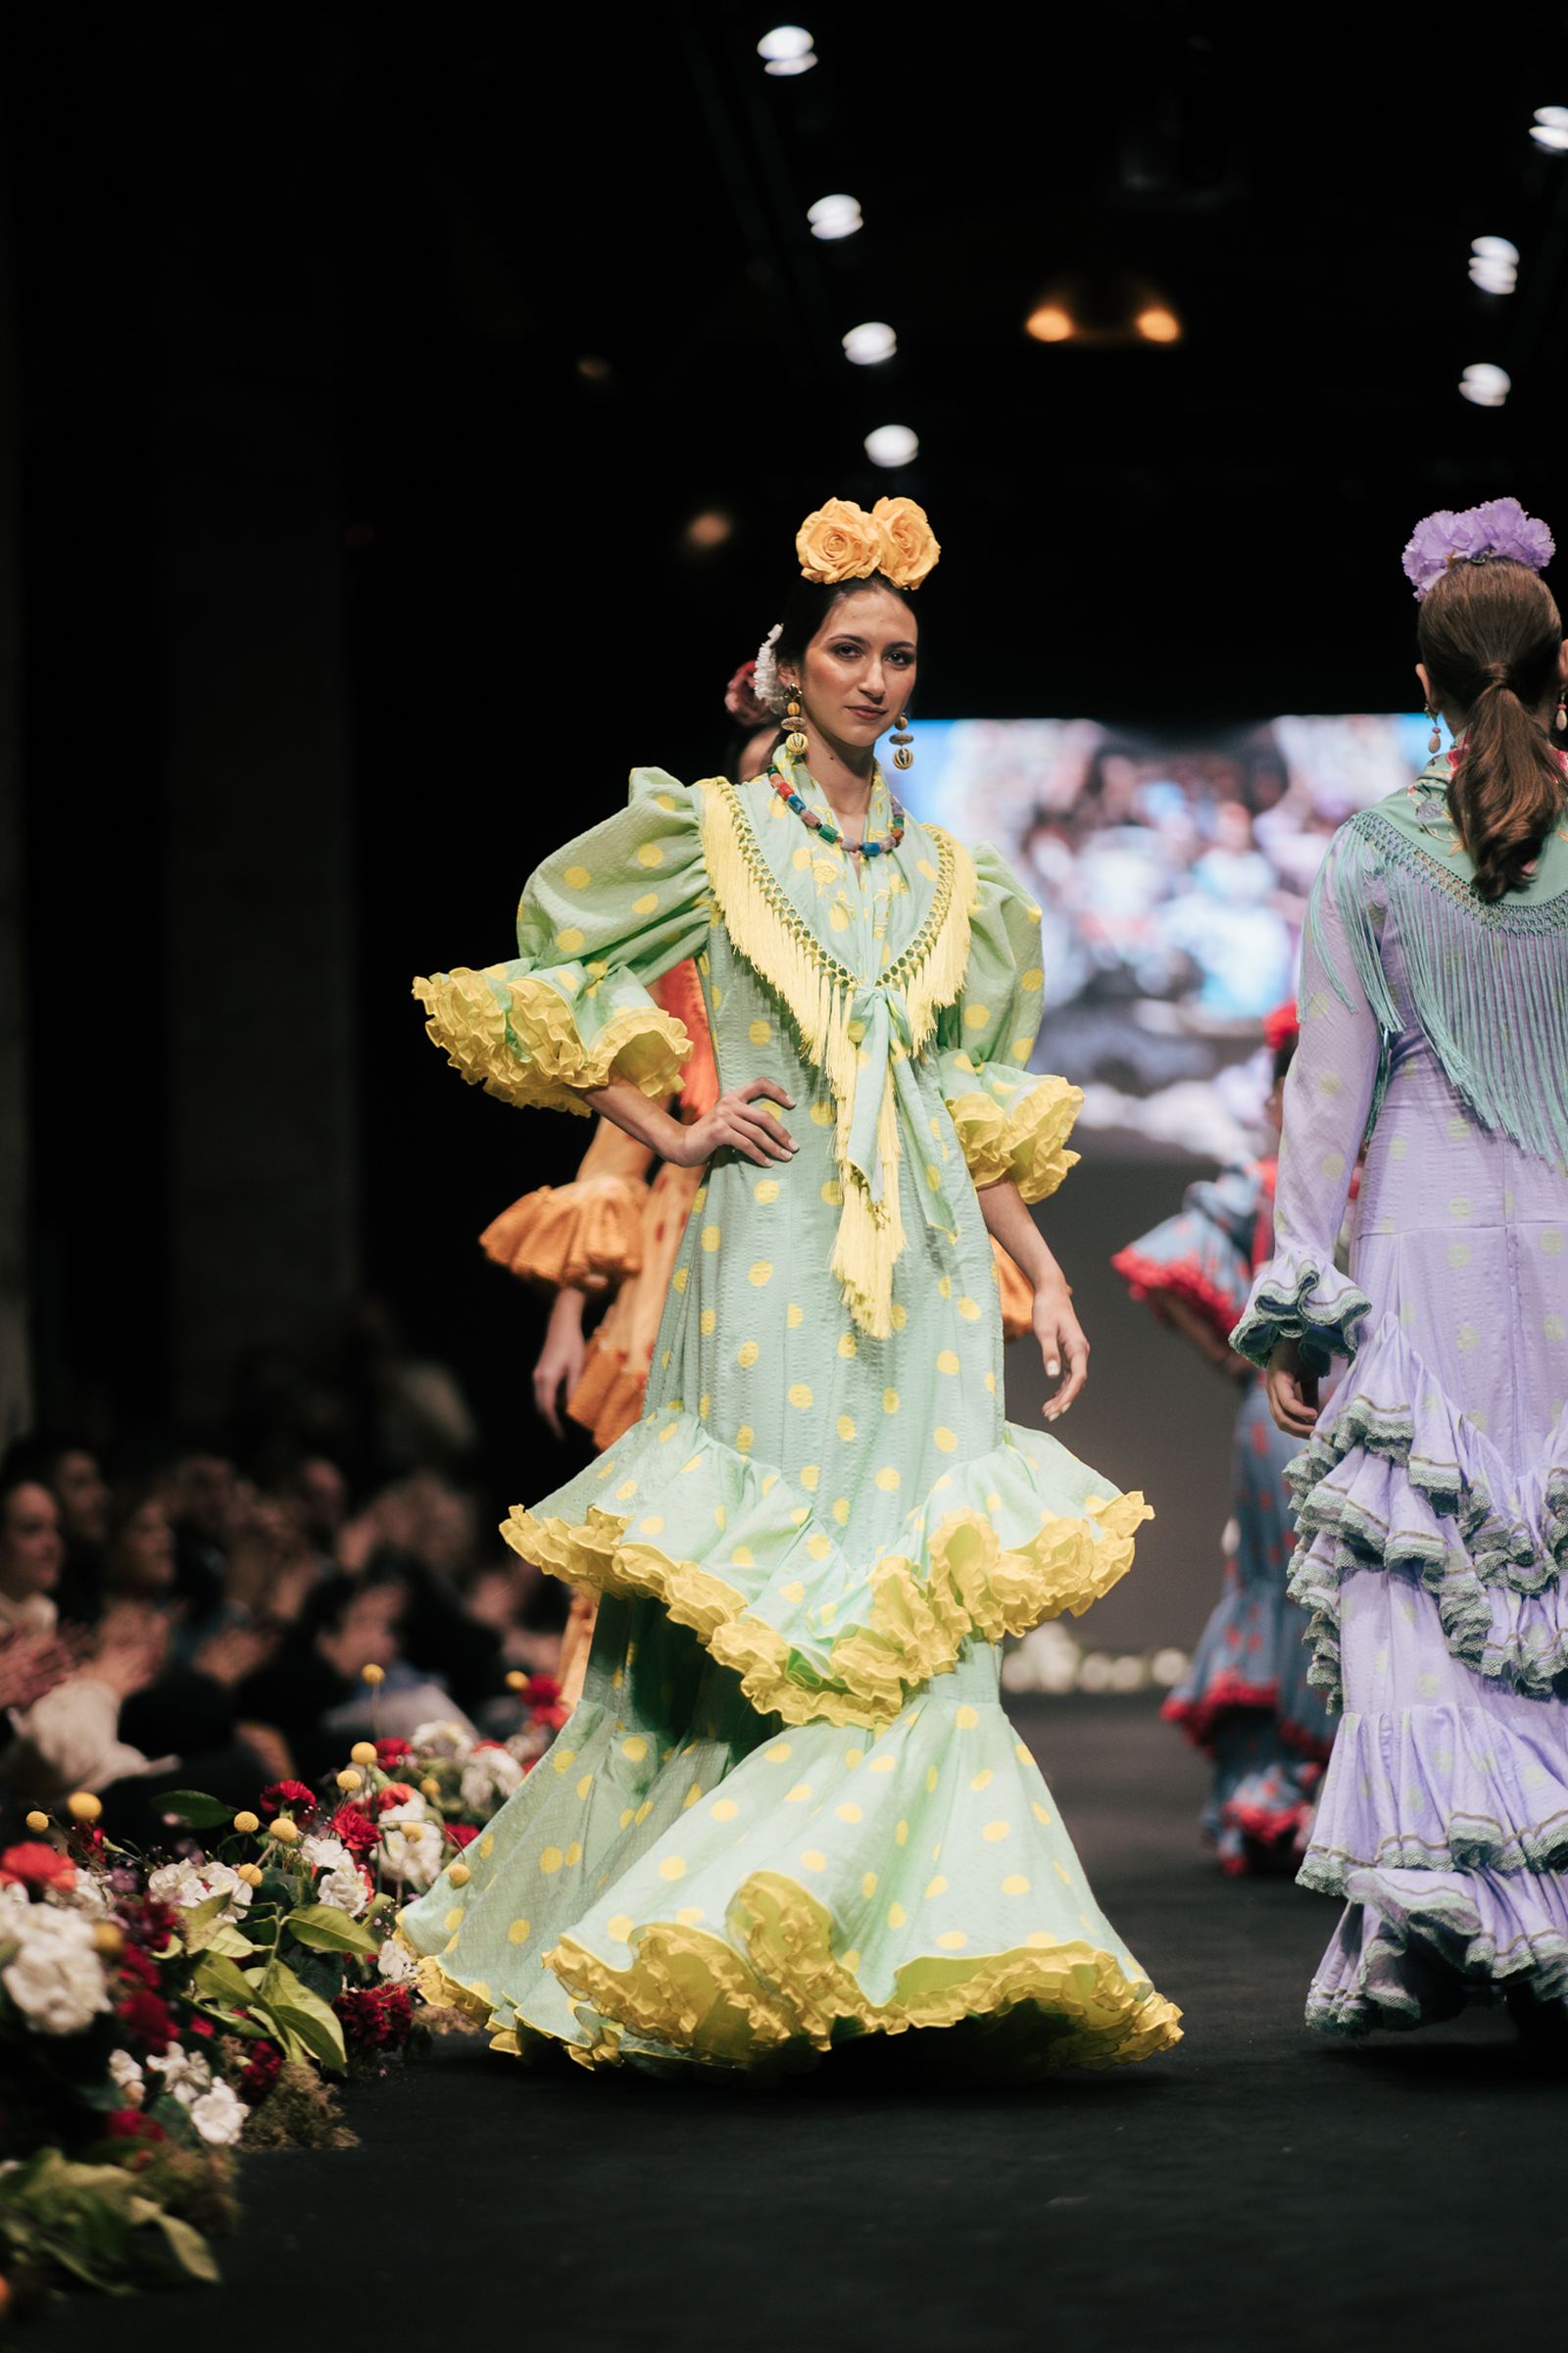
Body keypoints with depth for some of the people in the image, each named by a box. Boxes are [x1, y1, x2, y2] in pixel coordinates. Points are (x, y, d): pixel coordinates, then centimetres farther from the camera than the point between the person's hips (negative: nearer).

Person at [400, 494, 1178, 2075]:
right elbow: (544, 1009, 5)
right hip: (776, 1247, -4)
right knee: (769, 1594, -8)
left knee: (922, 1604, -5)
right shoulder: (711, 835, 4)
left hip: (928, 1262, 4)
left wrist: (1046, 1278, 11)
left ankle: (967, 1956, -3)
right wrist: (673, 1134, -3)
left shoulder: (944, 879, 17)